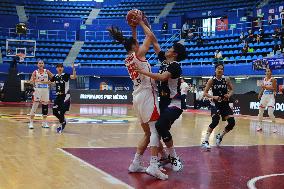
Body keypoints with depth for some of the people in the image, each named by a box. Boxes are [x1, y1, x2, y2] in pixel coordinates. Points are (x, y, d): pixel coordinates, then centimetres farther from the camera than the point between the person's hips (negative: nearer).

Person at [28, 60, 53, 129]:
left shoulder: (47, 71, 4)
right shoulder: (35, 72, -2)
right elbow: (31, 82, -9)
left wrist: (48, 82, -8)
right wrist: (33, 79, -30)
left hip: (45, 90, 3)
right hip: (37, 90, -3)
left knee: (45, 105, 7)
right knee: (34, 105, -7)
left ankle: (44, 122, 17)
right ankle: (31, 122, -4)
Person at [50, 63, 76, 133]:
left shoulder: (65, 75, -10)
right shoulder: (55, 76, 5)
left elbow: (74, 77, -27)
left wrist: (73, 69, -38)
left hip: (65, 96, -6)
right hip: (58, 96, 6)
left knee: (62, 112, -8)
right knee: (55, 111, 5)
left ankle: (62, 125, 12)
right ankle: (63, 121, 29)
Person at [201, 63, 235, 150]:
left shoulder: (226, 80, 0)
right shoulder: (212, 80, -7)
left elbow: (231, 90, 12)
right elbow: (205, 93, -5)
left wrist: (229, 95, -10)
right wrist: (213, 97, -21)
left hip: (225, 104, 4)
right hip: (215, 104, -4)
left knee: (232, 123, -5)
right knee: (215, 121, -26)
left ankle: (220, 136, 21)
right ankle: (205, 141, -16)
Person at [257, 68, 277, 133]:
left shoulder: (273, 79, -7)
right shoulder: (264, 79, 12)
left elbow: (274, 89, -13)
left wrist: (266, 87, -21)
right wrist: (260, 93, 6)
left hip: (271, 96, -7)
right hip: (264, 96, 7)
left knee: (270, 112, -16)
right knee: (260, 111, 7)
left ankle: (274, 127, -4)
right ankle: (260, 126, 20)